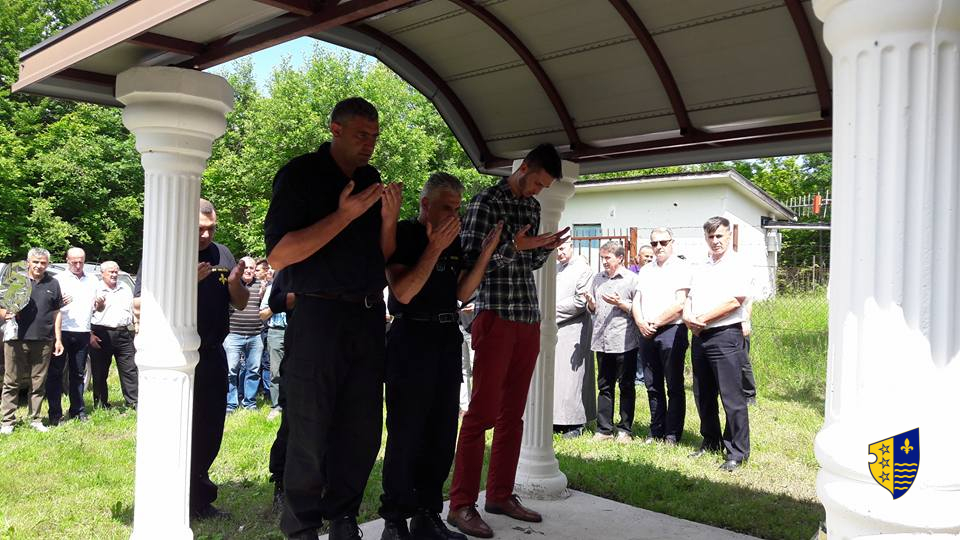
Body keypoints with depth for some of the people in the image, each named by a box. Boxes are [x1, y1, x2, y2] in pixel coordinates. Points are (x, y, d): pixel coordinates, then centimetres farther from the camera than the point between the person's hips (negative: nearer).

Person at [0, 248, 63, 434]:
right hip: (17, 339, -2)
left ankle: (35, 419, 17)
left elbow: (56, 313, 14)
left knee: (38, 383, 8)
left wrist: (58, 339, 9)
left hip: (43, 342, 2)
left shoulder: (53, 284, 11)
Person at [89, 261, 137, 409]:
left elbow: (133, 310, 23)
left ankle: (133, 402, 4)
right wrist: (90, 335, -9)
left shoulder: (126, 289, 16)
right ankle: (100, 403, 15)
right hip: (101, 335, -3)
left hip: (123, 334, 3)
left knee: (130, 369, 0)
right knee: (100, 372, 5)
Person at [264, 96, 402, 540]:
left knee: (363, 431, 10)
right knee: (310, 432, 0)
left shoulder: (372, 180, 14)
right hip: (318, 315, -6)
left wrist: (389, 219, -3)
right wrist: (344, 215, -19)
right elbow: (277, 255, -15)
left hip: (369, 316, 6)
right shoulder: (301, 175, -4)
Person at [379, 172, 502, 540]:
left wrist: (486, 252, 1)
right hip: (412, 338, -7)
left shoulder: (453, 239, 13)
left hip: (447, 340, 7)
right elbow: (403, 292, -17)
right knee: (406, 435, -2)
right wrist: (434, 248, -21)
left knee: (442, 434, 10)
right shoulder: (403, 234, -7)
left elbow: (462, 293, 12)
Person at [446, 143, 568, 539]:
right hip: (496, 316, -7)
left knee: (512, 413, 10)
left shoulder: (532, 207, 16)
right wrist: (514, 245, -21)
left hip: (528, 318, 7)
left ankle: (500, 495, 19)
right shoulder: (487, 202, -5)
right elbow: (469, 259, -11)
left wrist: (546, 248, 1)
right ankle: (461, 505, -1)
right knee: (483, 412, -7)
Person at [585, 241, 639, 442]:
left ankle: (625, 429, 13)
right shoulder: (598, 278, 15)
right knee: (604, 386, 9)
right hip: (602, 341, 5)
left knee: (626, 387, 4)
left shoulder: (632, 279, -1)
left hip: (624, 341, -5)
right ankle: (604, 429, 15)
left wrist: (620, 303, -15)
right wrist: (590, 302, -2)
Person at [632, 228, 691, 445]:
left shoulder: (682, 268, -2)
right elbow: (636, 301, 14)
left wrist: (655, 323, -10)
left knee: (674, 386, 0)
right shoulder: (645, 270, 17)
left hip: (671, 330, -6)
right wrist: (641, 323, -5)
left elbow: (680, 304, -11)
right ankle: (656, 431, 18)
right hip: (646, 333, 6)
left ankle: (673, 434, 6)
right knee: (652, 386, 10)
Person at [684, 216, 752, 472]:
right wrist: (688, 317, -5)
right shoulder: (701, 269, 18)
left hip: (725, 336, -7)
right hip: (699, 336, 8)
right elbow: (689, 298, 17)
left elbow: (734, 301, -15)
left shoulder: (738, 266, -4)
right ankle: (711, 442, 28)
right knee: (703, 394, 14)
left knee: (732, 397, -5)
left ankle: (737, 453, 2)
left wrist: (702, 319, -12)